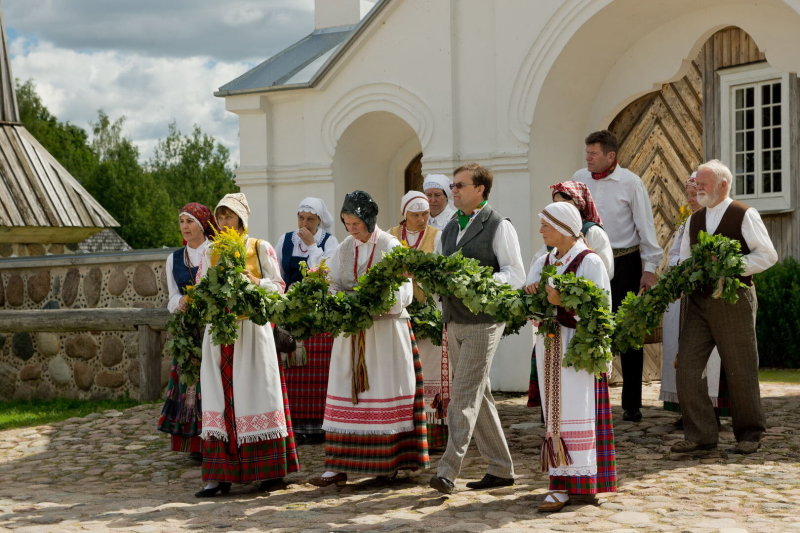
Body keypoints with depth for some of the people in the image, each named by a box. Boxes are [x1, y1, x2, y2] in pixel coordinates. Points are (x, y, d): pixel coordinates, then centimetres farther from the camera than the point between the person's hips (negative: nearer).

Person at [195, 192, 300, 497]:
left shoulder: (260, 248, 4)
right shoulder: (212, 252, 15)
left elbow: (278, 286, 1)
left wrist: (255, 283, -17)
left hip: (252, 328, -3)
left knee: (255, 395, -4)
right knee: (221, 399, -2)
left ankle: (270, 470, 2)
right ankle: (220, 475, -3)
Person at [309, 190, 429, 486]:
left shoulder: (390, 246, -4)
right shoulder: (343, 249, 10)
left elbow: (404, 293, -9)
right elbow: (333, 286, 7)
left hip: (385, 331, -4)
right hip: (349, 332, 4)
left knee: (385, 394, 0)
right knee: (345, 396, 1)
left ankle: (388, 462, 7)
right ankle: (337, 467, 0)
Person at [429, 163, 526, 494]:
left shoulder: (499, 227, -6)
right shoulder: (449, 229, 17)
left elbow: (516, 275, -11)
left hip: (482, 323, -8)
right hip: (453, 323, 8)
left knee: (465, 395, -13)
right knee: (478, 396, 11)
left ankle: (448, 470, -17)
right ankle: (501, 469, 20)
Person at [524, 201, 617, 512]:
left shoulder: (589, 261, -6)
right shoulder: (543, 262, 14)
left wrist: (563, 302, -23)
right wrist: (530, 295, -11)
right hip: (549, 346, 7)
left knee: (575, 413, -6)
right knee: (554, 413, 6)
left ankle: (567, 485, -5)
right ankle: (561, 481, 10)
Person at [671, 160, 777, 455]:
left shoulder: (745, 215, -3)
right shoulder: (694, 220, 14)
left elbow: (767, 255, -6)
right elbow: (683, 261, 18)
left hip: (734, 300, -5)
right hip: (699, 301, 6)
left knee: (740, 370, 3)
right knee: (687, 367, -3)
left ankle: (749, 434, 17)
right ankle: (700, 434, 4)